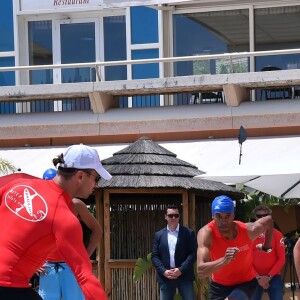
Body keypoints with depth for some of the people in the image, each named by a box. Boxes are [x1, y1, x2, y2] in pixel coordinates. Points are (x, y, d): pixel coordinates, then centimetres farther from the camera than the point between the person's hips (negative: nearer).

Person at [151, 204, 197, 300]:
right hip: (165, 277, 2)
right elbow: (154, 256, 6)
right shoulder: (159, 235, 11)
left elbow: (193, 253, -4)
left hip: (184, 276, -2)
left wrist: (181, 270, -14)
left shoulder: (188, 233, 3)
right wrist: (163, 271, -10)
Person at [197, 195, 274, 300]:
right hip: (219, 285, 1)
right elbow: (200, 271, -37)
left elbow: (269, 220, 4)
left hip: (245, 283, -1)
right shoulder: (206, 233, -27)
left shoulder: (248, 230, -22)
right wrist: (224, 260, -51)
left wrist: (266, 247, 13)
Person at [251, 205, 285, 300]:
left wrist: (269, 276, -10)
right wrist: (257, 277, -9)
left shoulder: (276, 234, 2)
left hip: (273, 276, 0)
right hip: (255, 277, 0)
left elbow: (281, 259, -1)